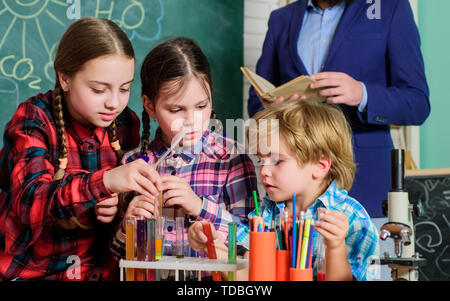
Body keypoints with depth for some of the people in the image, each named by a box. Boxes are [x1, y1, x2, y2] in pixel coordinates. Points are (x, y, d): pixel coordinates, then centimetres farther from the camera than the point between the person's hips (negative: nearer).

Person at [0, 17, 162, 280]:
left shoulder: (126, 123, 3)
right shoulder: (33, 119, -10)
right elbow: (31, 200, -26)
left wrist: (118, 207, -9)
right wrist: (105, 181, -41)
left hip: (100, 269, 3)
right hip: (31, 270, -3)